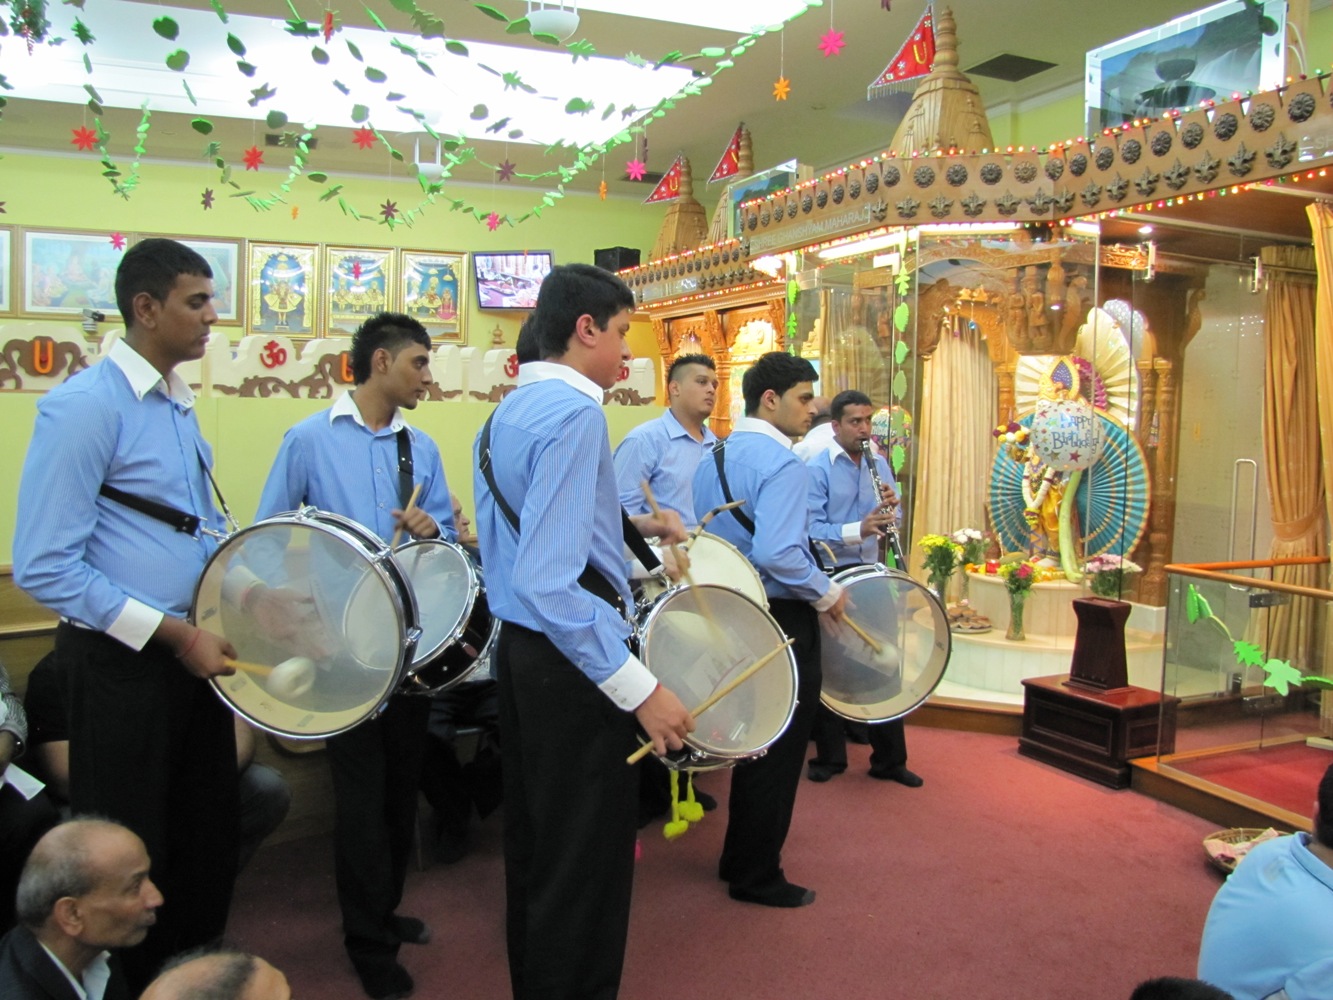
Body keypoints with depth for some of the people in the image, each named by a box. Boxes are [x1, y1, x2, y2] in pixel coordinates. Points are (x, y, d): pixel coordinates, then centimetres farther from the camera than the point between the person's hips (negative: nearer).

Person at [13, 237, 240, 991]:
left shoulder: (181, 405, 9)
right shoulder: (85, 406, -16)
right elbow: (44, 567, -21)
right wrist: (173, 633, -20)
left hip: (193, 653, 8)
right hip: (123, 665, -8)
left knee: (212, 839, 19)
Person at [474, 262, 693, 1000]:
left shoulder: (506, 412, 10)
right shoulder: (574, 412, -19)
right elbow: (547, 583, -28)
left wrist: (632, 524, 22)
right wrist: (641, 689, -27)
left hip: (519, 653, 10)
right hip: (572, 663, -10)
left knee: (533, 845, 22)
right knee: (586, 864, 4)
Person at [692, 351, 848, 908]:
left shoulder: (714, 457, 9)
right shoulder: (780, 462, -19)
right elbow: (775, 553, -30)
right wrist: (828, 594, -17)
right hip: (781, 619, -9)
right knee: (779, 752, 5)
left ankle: (738, 858, 33)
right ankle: (757, 878, 18)